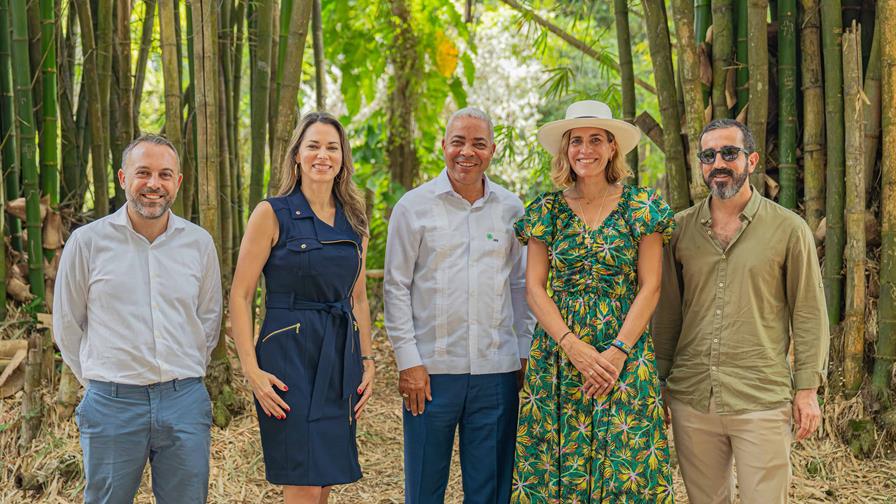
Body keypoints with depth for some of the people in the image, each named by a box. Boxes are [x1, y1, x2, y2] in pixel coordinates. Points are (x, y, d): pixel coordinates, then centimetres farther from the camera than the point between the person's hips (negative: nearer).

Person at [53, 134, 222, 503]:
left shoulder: (199, 242, 4)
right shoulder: (87, 241, -1)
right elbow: (67, 325, 7)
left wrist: (184, 377, 12)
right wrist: (99, 381, 10)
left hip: (185, 403, 2)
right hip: (112, 404, -1)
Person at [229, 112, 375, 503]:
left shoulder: (354, 221, 11)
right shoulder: (272, 214, -5)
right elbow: (239, 296, -6)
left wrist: (367, 361, 10)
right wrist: (251, 369, -13)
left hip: (341, 356, 5)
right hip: (290, 354, -5)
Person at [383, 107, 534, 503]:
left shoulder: (510, 208, 8)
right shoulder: (413, 206, 1)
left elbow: (520, 285, 13)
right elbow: (396, 287, 0)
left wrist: (525, 352, 6)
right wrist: (408, 361, -6)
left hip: (497, 369, 2)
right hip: (432, 367, -2)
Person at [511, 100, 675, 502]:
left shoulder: (639, 206, 2)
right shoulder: (547, 209, 6)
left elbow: (649, 287, -2)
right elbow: (534, 286, 1)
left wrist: (618, 352, -13)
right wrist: (574, 347, -12)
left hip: (625, 355, -1)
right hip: (558, 356, 1)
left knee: (625, 466, -2)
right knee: (558, 465, 2)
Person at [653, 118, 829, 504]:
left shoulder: (789, 229, -1)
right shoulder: (680, 229, 6)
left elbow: (808, 314, 1)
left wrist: (807, 390, -2)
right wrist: (657, 381, 10)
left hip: (763, 402, -2)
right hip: (690, 400, 3)